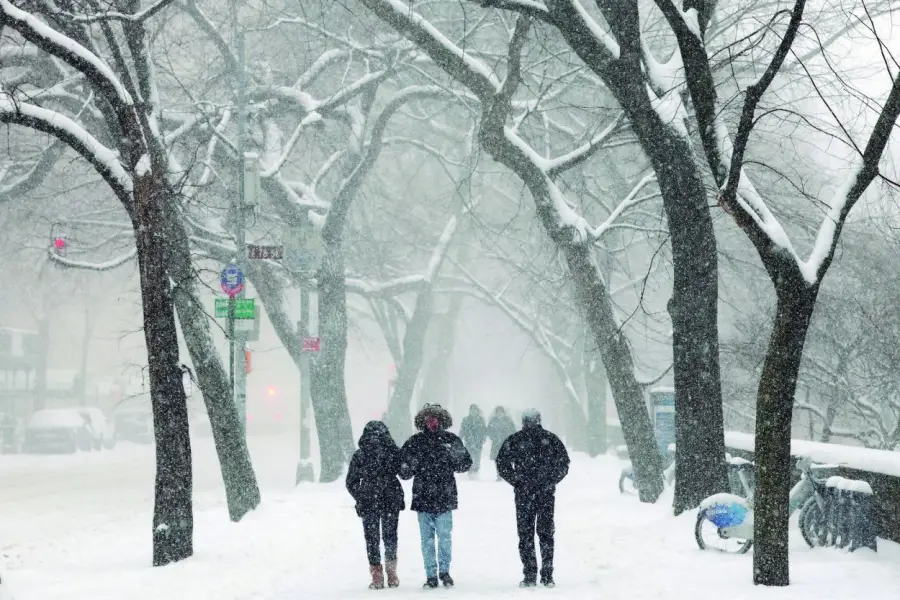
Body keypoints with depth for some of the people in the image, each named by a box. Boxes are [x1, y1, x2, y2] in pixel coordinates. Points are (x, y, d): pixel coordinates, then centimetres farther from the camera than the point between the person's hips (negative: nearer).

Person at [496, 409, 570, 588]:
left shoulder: (514, 440, -3)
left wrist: (516, 482, 0)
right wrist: (551, 481, 6)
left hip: (524, 493, -1)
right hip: (547, 493, 1)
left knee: (525, 534, 3)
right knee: (546, 533, 7)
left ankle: (530, 576, 2)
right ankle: (547, 576, 8)